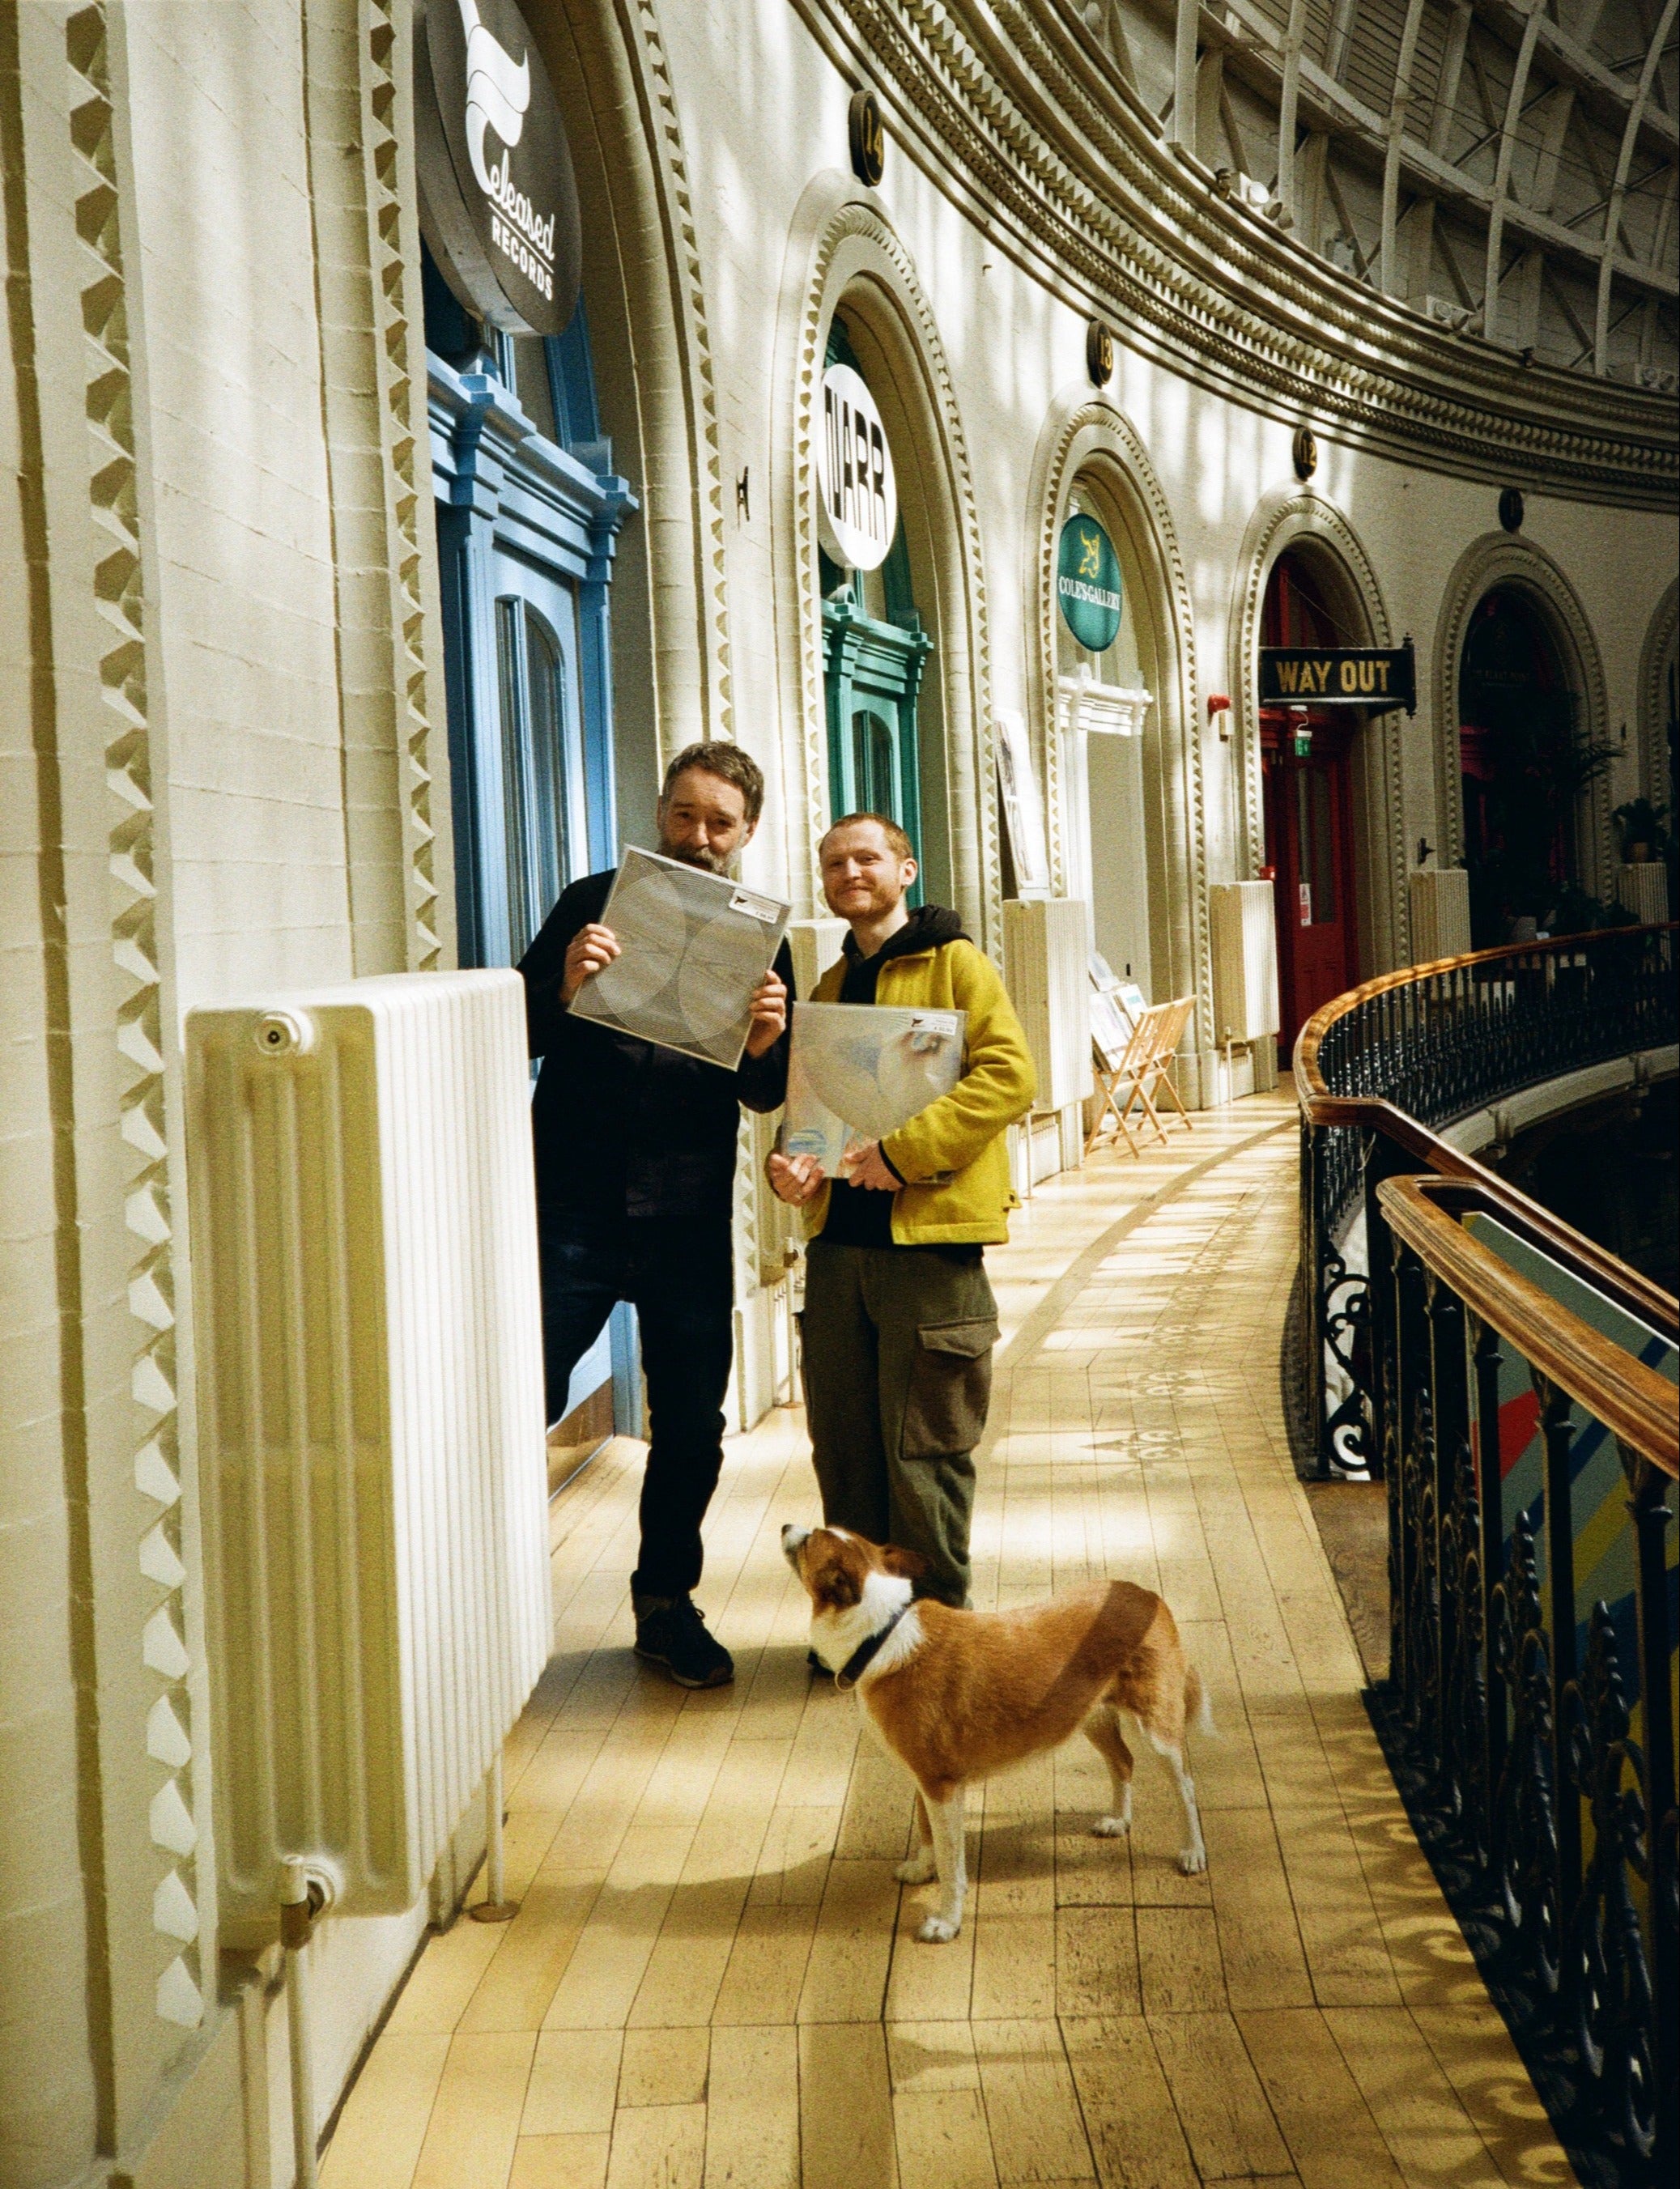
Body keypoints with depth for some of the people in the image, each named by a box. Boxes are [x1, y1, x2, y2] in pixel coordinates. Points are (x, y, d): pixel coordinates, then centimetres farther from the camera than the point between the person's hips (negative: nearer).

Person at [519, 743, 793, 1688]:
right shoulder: (595, 903, 3)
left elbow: (768, 1095, 6)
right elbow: (519, 1035, -3)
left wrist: (766, 1044, -16)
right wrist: (566, 988, -23)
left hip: (690, 1220, 2)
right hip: (574, 1209, -2)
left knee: (692, 1426, 9)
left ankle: (667, 1604, 26)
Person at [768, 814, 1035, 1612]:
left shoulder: (955, 964, -2)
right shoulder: (828, 989, 19)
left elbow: (1009, 1076, -13)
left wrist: (905, 1148, -20)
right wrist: (788, 1160, 4)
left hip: (928, 1239, -6)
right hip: (837, 1241, 6)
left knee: (923, 1452, -2)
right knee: (843, 1446, 10)